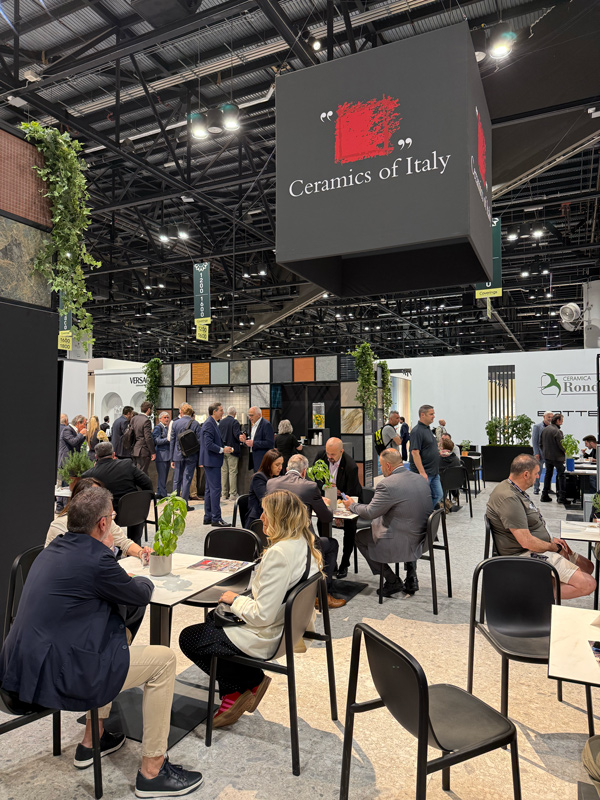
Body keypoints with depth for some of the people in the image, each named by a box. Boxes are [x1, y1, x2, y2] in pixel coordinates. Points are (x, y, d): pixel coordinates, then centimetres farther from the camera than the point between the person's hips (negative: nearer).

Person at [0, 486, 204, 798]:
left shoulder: (54, 548, 7)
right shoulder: (96, 559, -20)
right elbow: (141, 596, -5)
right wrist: (145, 581, 16)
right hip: (53, 673, -10)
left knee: (117, 632, 30)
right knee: (164, 659, -2)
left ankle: (92, 741, 38)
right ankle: (152, 771, 10)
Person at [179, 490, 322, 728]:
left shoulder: (279, 553, -31)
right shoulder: (303, 545, -2)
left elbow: (262, 616, -29)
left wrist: (235, 599, -12)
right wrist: (241, 599, 7)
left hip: (264, 638, -10)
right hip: (286, 627, 10)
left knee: (188, 638, 6)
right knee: (214, 618, 27)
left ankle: (250, 682, 12)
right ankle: (234, 696, 23)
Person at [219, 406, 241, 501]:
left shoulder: (221, 422, 7)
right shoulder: (234, 422, -11)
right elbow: (237, 435, -17)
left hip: (223, 449, 6)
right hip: (232, 450, -6)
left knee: (224, 472, 9)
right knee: (232, 472, -2)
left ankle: (224, 494, 13)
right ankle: (233, 494, -1)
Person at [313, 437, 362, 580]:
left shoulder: (351, 466, -30)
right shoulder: (321, 456, -15)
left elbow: (349, 494, -25)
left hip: (350, 499, -4)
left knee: (350, 528, -20)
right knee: (321, 521, -13)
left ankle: (344, 565, -3)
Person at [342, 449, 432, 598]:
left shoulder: (387, 485, -21)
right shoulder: (419, 478, 4)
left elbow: (370, 513, -14)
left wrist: (352, 505, 6)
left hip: (403, 544, -8)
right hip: (423, 539, 8)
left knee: (360, 537, 14)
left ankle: (393, 582, 15)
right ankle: (411, 576, 28)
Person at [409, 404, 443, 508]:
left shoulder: (428, 429, 15)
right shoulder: (417, 431, -17)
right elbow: (415, 452, -23)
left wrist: (439, 452, 13)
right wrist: (422, 472, -26)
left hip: (434, 472, 10)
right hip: (424, 473, -10)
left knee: (438, 495, 12)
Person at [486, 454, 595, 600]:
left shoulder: (516, 490, 10)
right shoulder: (508, 498, -25)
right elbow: (527, 542, -26)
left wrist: (551, 539, 7)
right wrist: (554, 548, -10)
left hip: (540, 547, 11)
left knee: (587, 566, 15)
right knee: (588, 585, -16)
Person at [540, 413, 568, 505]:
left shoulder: (544, 430, 6)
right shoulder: (557, 431, -17)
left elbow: (541, 444, 12)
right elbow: (561, 445, -16)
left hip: (547, 456, 7)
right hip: (557, 457, -7)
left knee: (548, 474, 14)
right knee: (561, 475, 1)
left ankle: (544, 495, 16)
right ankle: (561, 496, 0)